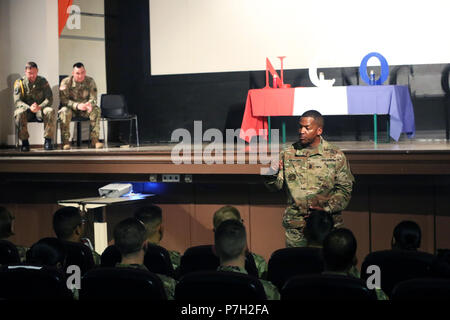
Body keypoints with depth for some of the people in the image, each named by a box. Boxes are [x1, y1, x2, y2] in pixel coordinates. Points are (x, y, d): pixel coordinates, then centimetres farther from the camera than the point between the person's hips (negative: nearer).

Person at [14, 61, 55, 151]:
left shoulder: (43, 81, 2)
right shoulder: (19, 83, -1)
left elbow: (49, 99, -6)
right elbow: (17, 101, -9)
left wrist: (40, 106, -27)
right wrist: (29, 108, -29)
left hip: (40, 109, 1)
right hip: (26, 109, -1)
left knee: (50, 111, -32)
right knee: (19, 113, -35)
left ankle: (48, 140, -22)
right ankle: (24, 142, -23)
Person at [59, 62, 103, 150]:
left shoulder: (90, 81, -5)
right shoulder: (66, 82, -11)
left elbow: (93, 98, -10)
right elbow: (63, 99, -18)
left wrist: (90, 104, -37)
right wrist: (77, 105, -35)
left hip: (85, 109, 2)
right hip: (71, 107, -2)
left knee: (96, 110, -28)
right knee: (65, 111, -35)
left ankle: (95, 140, -24)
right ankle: (65, 141, -31)